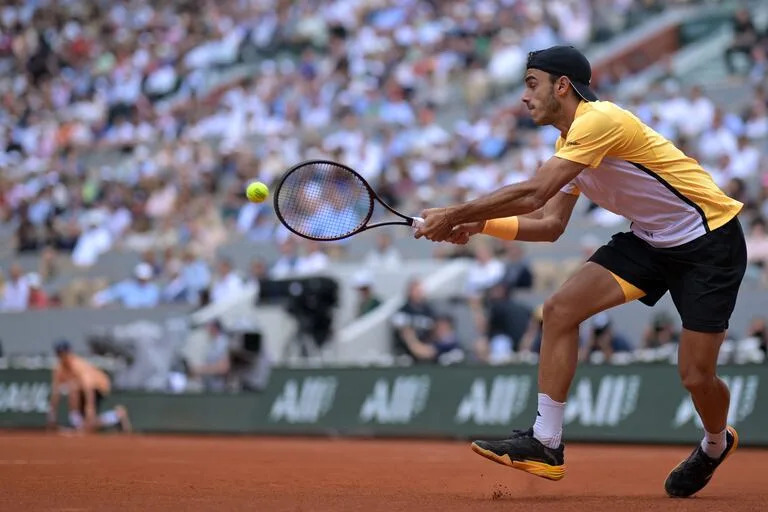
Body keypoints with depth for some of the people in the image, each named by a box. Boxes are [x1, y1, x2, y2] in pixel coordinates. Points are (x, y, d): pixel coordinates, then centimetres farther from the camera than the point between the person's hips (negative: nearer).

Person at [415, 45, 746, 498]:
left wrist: (456, 214, -23)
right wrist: (477, 225, -6)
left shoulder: (598, 120, -24)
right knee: (561, 310, -10)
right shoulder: (569, 145, 7)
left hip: (710, 242, -9)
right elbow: (549, 224, 7)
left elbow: (532, 193, -30)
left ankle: (716, 443, 28)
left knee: (696, 375, -8)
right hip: (651, 240, 9)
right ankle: (546, 444, -9)